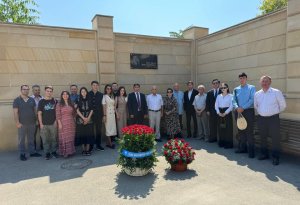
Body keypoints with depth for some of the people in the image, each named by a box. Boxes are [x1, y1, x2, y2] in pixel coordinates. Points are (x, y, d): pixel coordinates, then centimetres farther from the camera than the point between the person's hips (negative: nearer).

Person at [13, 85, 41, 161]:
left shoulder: (32, 100, 7)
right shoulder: (17, 100, -3)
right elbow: (15, 112, -6)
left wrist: (35, 119, 6)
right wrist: (17, 123, -12)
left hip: (32, 123, 3)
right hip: (22, 124, -3)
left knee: (31, 139, 13)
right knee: (21, 139, 5)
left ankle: (32, 152, 23)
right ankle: (22, 154, 15)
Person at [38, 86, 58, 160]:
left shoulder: (55, 101, 5)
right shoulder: (41, 101, 1)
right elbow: (39, 113, 0)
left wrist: (56, 120, -1)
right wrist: (41, 124, -5)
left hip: (53, 124, 1)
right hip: (44, 124, -1)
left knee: (54, 139, 7)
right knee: (45, 140, 4)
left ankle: (54, 152, 22)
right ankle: (47, 153, 16)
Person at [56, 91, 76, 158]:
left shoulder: (71, 104, 11)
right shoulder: (59, 104, -2)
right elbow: (58, 115, -8)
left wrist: (73, 121, 9)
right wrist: (59, 123, -14)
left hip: (71, 123, 4)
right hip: (63, 123, -4)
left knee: (71, 137, 8)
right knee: (64, 138, -1)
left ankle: (70, 151, 18)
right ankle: (65, 152, 8)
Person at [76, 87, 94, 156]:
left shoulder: (89, 100, 6)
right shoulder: (78, 101, 3)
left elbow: (91, 110, 4)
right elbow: (77, 110, -2)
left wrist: (88, 118, -7)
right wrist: (84, 118, -10)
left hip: (89, 119, 1)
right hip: (81, 120, -1)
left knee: (89, 134, -1)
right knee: (82, 134, 0)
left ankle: (88, 149, 6)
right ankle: (83, 150, 9)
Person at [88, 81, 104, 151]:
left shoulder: (101, 95, 5)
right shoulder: (88, 94, 0)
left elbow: (102, 105, 6)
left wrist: (103, 115, 2)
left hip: (99, 115, 2)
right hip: (90, 115, -2)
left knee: (98, 130, 8)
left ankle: (98, 145, 20)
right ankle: (90, 145, 16)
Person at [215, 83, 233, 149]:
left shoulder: (230, 96, -3)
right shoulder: (218, 96, 11)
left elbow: (231, 106, -9)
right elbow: (216, 105, 7)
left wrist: (225, 113, -14)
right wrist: (219, 112, -7)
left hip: (227, 113, -4)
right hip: (220, 113, 4)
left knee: (228, 128, -3)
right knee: (221, 128, 6)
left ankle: (229, 143, 4)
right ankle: (222, 142, 15)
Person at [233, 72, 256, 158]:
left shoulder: (251, 88, 0)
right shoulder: (236, 89, 12)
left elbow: (252, 99, -11)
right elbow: (233, 100, 5)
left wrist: (243, 108, -17)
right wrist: (237, 107, -14)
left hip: (248, 111, -4)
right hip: (238, 111, 5)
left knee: (249, 131, -4)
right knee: (240, 131, 12)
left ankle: (251, 150, 5)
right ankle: (242, 148, 24)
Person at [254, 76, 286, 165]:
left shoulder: (276, 92, -7)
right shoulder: (257, 94, 5)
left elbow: (283, 105, 1)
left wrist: (276, 112, 9)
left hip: (273, 118, -4)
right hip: (261, 118, 4)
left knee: (275, 138, -2)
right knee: (262, 137, 13)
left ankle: (275, 157, 10)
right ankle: (264, 154, 28)